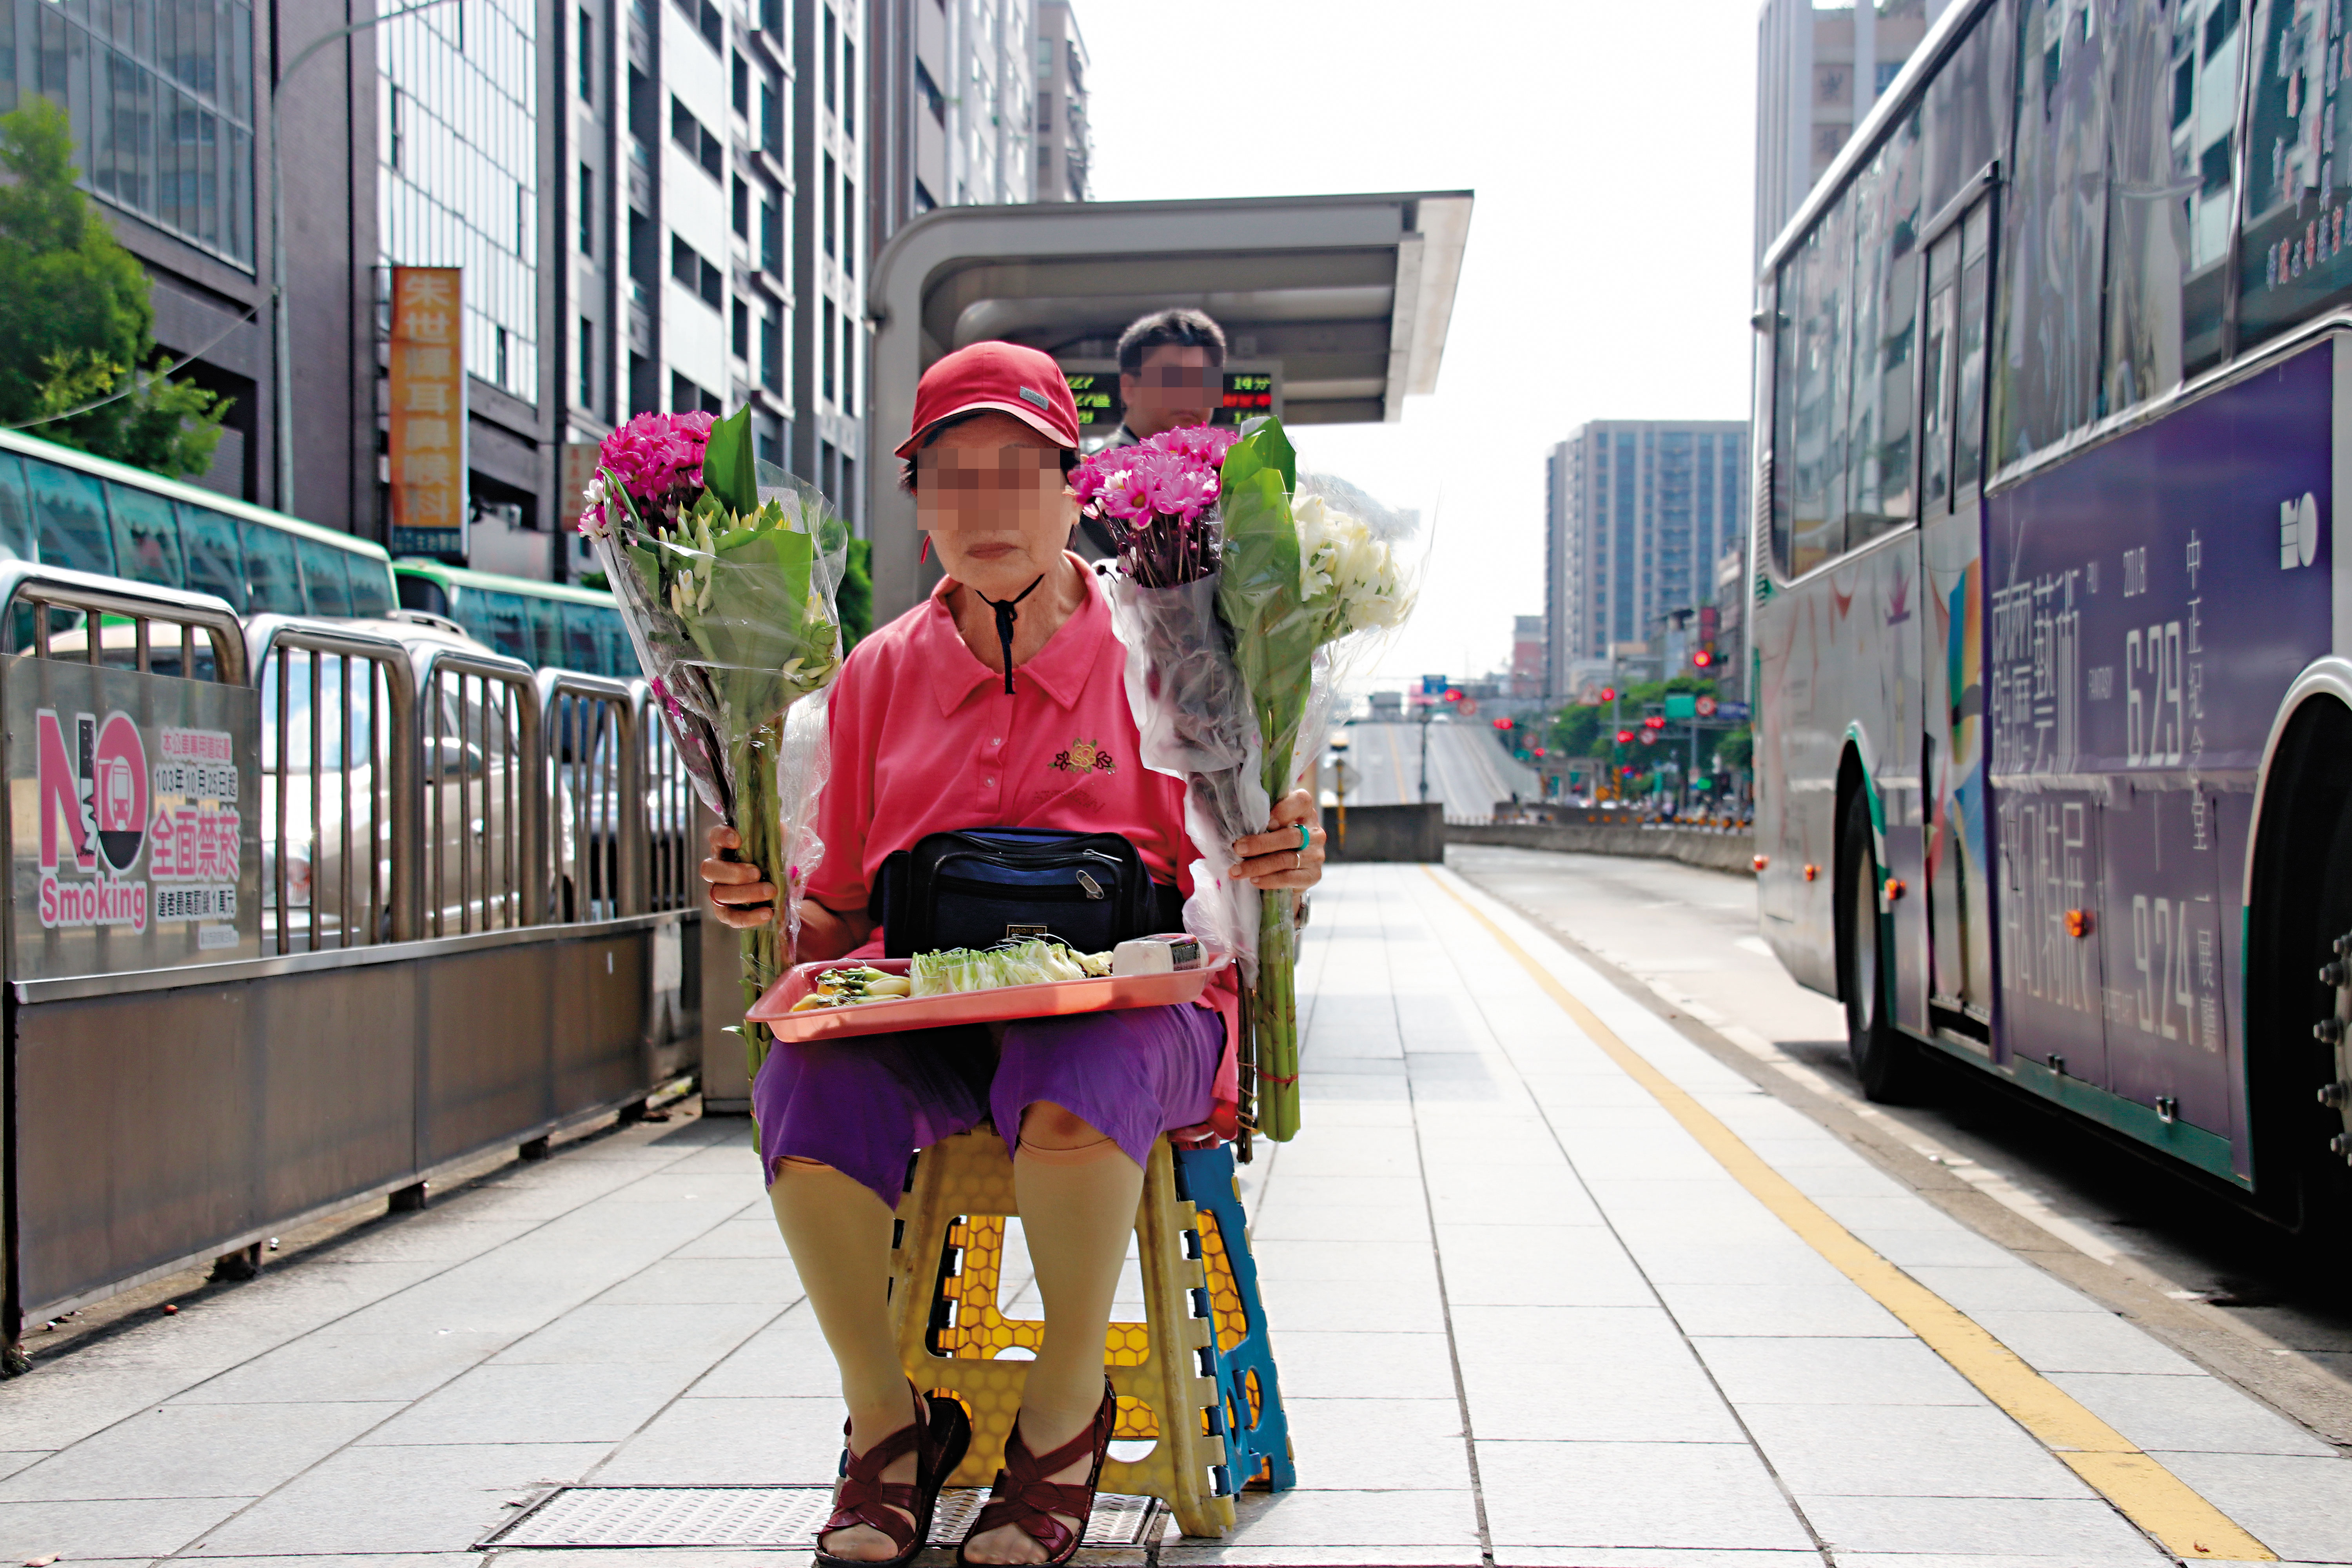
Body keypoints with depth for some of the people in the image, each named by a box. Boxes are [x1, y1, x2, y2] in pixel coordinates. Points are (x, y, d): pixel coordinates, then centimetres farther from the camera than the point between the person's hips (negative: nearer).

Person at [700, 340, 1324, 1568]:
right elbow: (841, 925, 16)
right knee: (806, 1083, -31)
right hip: (920, 1015, 3)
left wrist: (1281, 872, -15)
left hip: (1129, 998, -2)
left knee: (1072, 1071, -38)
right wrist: (769, 904, -6)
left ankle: (1065, 1416, -12)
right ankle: (887, 1420, -7)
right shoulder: (880, 676, 14)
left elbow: (1239, 910, 8)